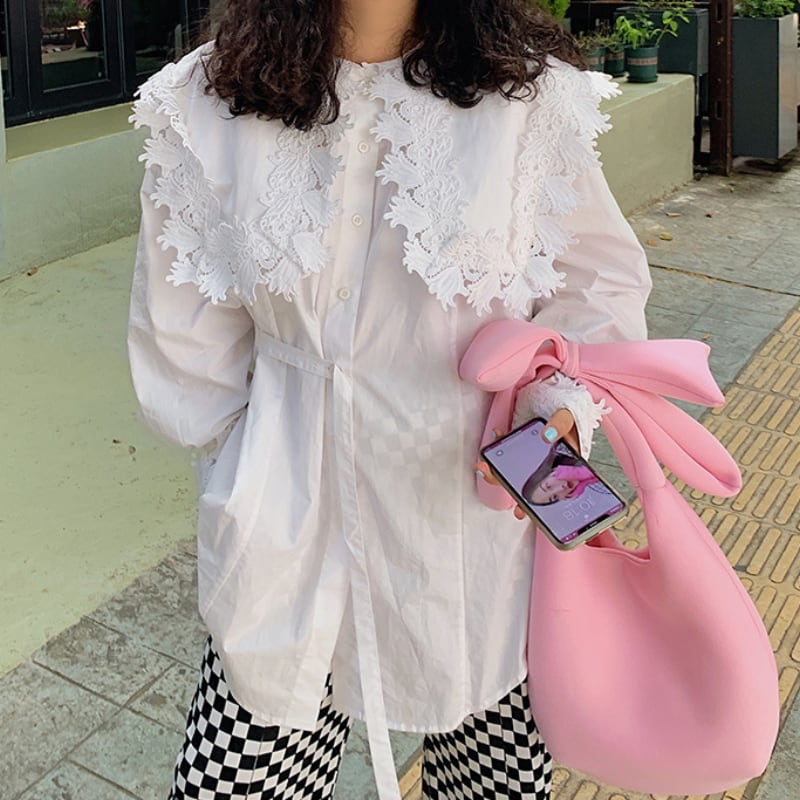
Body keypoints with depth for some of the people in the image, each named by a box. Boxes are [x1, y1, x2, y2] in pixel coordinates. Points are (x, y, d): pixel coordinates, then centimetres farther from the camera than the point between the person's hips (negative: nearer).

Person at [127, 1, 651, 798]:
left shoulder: (530, 96, -7)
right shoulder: (208, 105, -4)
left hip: (474, 516, 0)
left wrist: (561, 401, -13)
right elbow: (186, 329, 5)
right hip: (293, 531, 1)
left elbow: (599, 283, 4)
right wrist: (256, 473, 8)